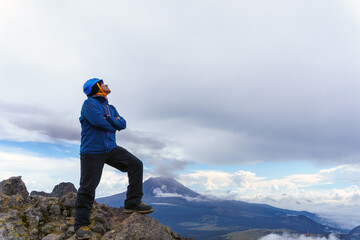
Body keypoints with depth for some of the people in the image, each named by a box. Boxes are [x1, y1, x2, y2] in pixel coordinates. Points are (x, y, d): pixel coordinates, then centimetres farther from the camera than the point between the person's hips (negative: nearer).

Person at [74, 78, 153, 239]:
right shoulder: (89, 103, -5)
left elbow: (122, 124, 7)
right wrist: (113, 125, -2)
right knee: (88, 188, -4)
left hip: (111, 149, 7)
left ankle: (132, 203, 3)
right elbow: (100, 122, -20)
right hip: (92, 151, -7)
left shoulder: (110, 108, 19)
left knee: (136, 165, -5)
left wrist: (109, 119, -10)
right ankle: (81, 225, 9)